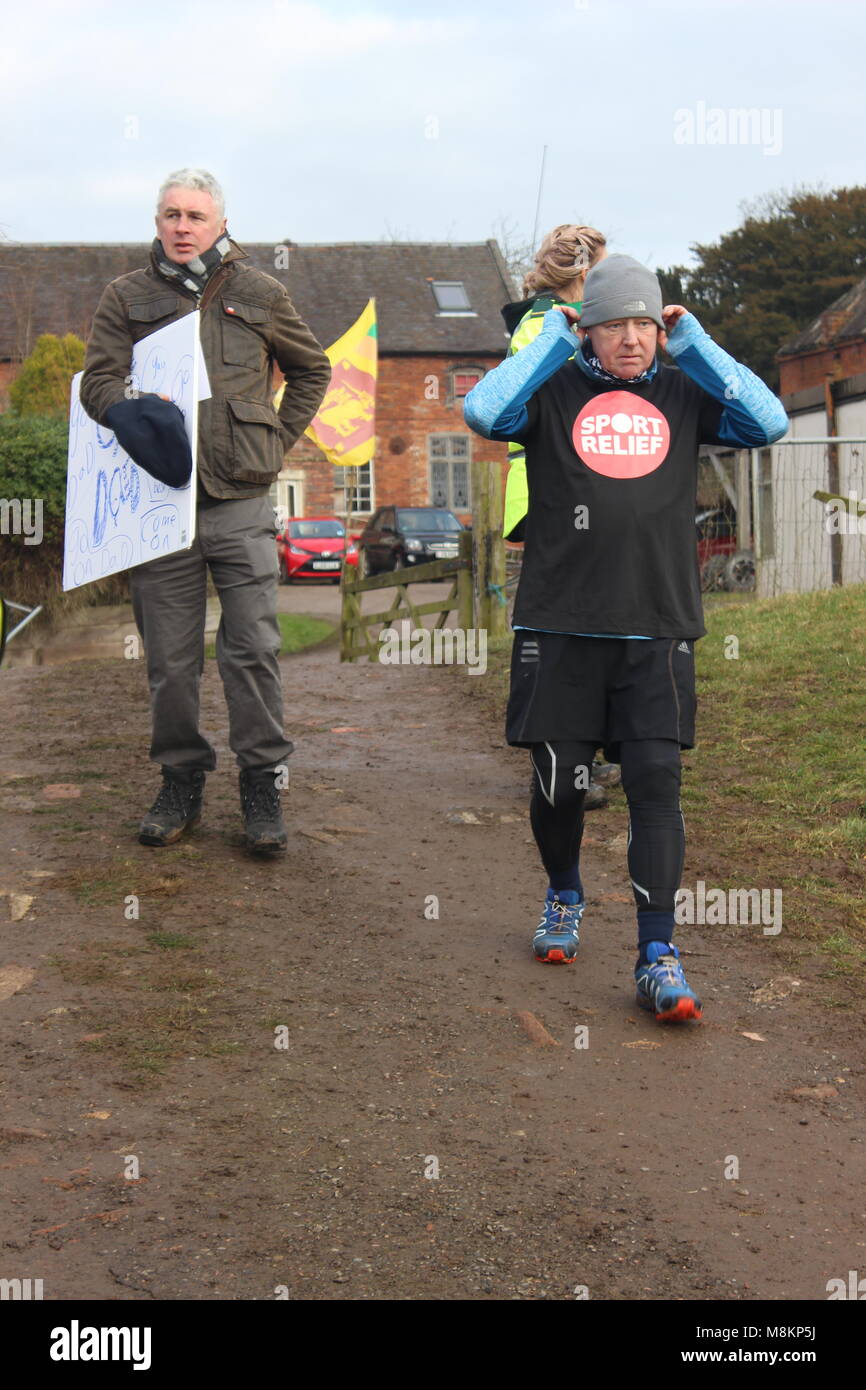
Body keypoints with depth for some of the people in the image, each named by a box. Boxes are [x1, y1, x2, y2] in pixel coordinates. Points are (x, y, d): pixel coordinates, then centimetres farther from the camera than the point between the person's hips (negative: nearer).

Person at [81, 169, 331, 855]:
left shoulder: (259, 294, 8)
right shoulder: (127, 297, 9)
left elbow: (312, 369, 20)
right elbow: (98, 380, 2)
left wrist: (279, 439, 9)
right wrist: (131, 411, -20)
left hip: (241, 505, -1)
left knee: (254, 650, -2)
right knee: (170, 658, 6)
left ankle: (263, 785, 9)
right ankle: (182, 782, 20)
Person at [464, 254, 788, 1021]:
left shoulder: (682, 392, 11)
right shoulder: (553, 391, 5)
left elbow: (769, 421, -4)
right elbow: (482, 411, -14)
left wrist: (694, 343, -1)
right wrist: (552, 341, -5)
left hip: (658, 629, 1)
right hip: (560, 626, 0)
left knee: (655, 782, -6)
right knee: (559, 781, 8)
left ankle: (658, 956, -1)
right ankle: (564, 898, 36)